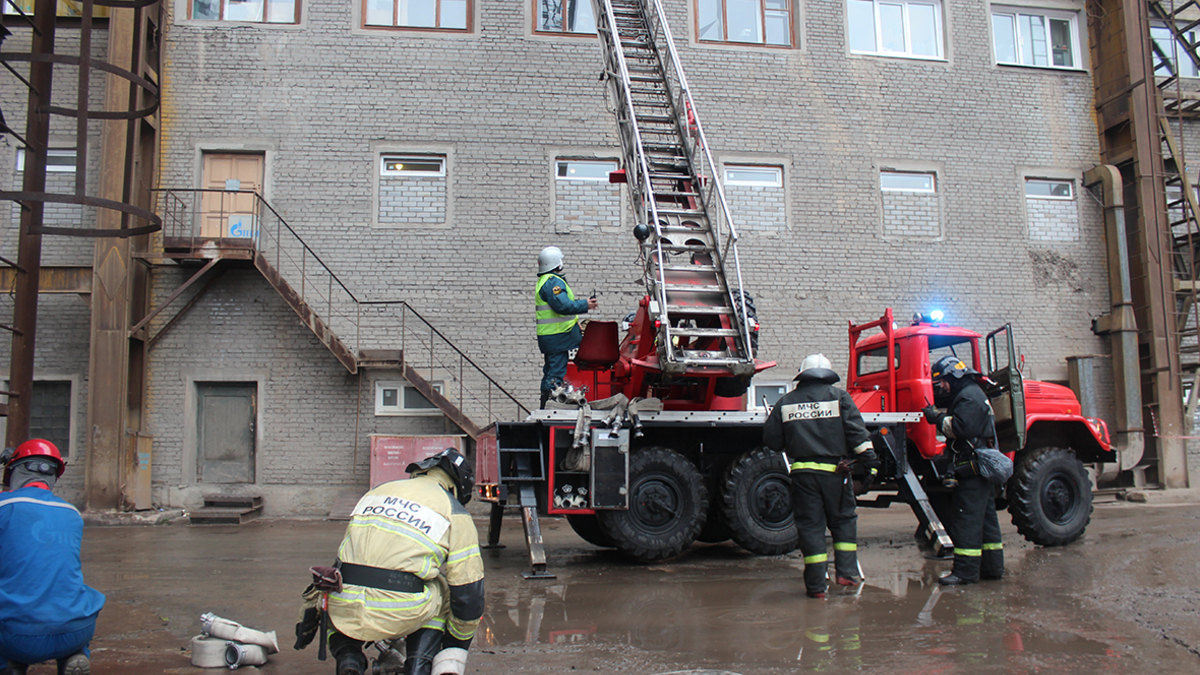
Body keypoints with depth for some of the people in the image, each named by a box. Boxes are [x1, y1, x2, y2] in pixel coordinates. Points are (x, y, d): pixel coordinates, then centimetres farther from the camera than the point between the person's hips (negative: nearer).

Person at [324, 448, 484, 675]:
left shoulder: (376, 492, 25)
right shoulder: (455, 515, 11)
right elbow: (468, 592, 10)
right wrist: (459, 642, 27)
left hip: (344, 612, 3)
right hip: (397, 616, -3)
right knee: (441, 592, 27)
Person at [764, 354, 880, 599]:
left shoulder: (785, 402, 8)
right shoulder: (839, 397, 3)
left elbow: (771, 440, 10)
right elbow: (857, 432, -4)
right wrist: (870, 462, -3)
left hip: (802, 473, 1)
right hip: (834, 471, -1)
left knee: (810, 525, 5)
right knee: (843, 520, 15)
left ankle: (816, 585, 5)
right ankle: (847, 572, 9)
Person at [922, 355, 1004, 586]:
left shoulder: (969, 397, -14)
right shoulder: (971, 394, 21)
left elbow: (962, 427, -25)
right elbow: (957, 426, 21)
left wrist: (938, 418, -15)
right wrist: (939, 417, 7)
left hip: (972, 470, -11)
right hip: (980, 470, 11)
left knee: (966, 519, -10)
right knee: (985, 517, 14)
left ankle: (965, 571, -9)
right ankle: (991, 566, 22)